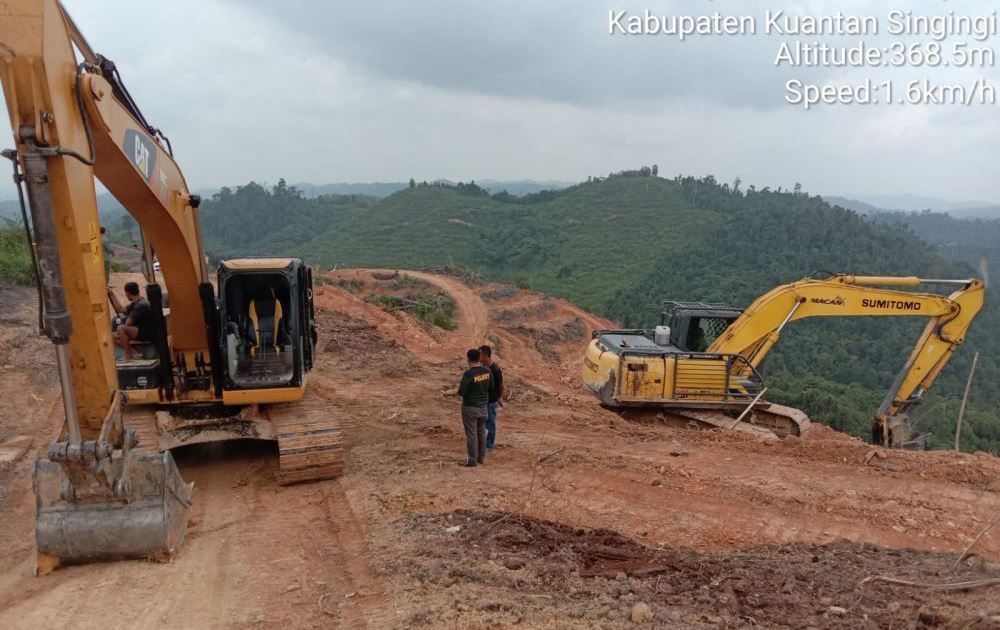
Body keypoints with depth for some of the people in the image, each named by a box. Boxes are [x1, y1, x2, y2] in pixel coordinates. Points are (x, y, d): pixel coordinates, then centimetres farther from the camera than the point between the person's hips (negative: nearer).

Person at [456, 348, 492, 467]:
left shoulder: (468, 373, -23)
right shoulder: (487, 370, -4)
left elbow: (461, 392, -20)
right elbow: (491, 387, 9)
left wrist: (461, 385, 0)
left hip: (470, 407, -7)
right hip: (483, 406, 7)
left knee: (471, 434, 3)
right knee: (481, 431, 17)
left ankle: (472, 460, 11)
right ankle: (481, 457, 27)